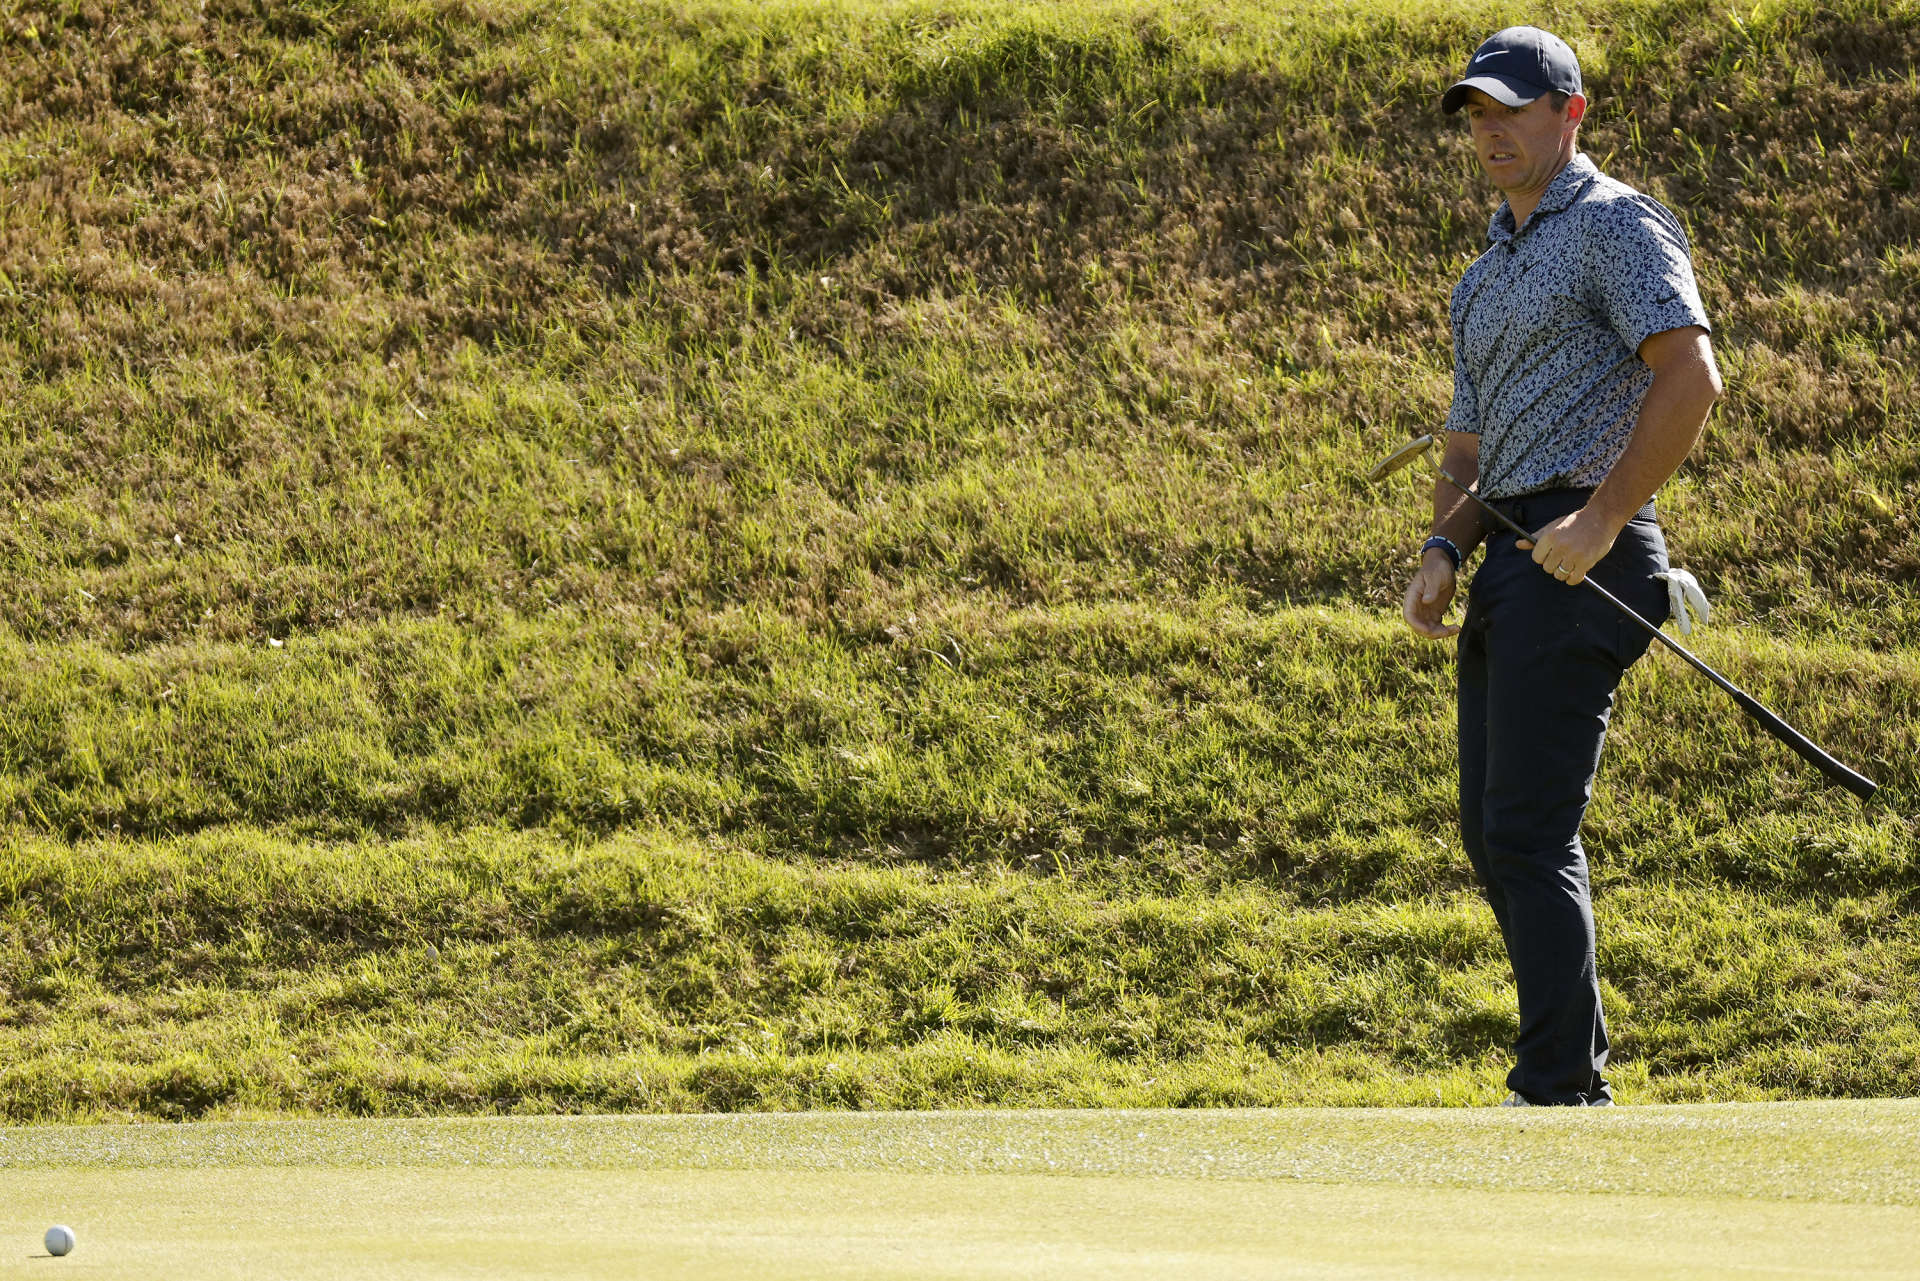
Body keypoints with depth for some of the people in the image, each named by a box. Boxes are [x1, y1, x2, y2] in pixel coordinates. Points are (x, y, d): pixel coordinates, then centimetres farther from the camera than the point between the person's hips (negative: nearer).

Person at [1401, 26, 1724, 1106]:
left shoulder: (1616, 225, -5)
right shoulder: (1486, 277, 23)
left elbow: (1691, 378, -17)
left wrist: (1602, 519, -21)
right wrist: (1445, 550, 6)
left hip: (1582, 556, -10)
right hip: (1513, 567, 10)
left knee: (1530, 832, -13)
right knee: (1493, 832, 10)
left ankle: (1557, 1094, -11)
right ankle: (1579, 1071, 18)